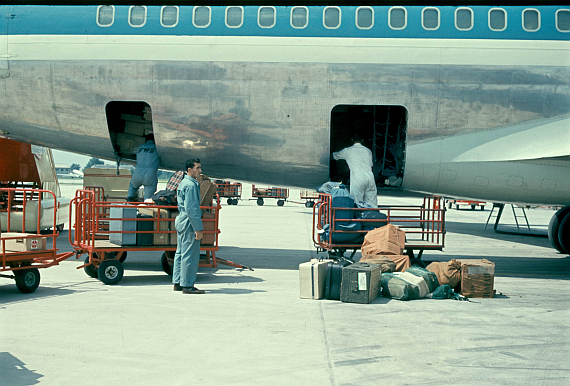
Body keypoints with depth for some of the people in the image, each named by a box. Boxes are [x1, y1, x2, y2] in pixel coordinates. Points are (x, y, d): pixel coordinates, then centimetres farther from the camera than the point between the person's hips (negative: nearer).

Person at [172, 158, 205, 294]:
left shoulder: (183, 183, 17)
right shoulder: (191, 185, -16)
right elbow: (191, 209, -21)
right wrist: (198, 228, -20)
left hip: (181, 221, 11)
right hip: (189, 223, -11)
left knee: (180, 253, 14)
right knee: (190, 255, -6)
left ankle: (178, 283, 20)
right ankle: (187, 285, -3)